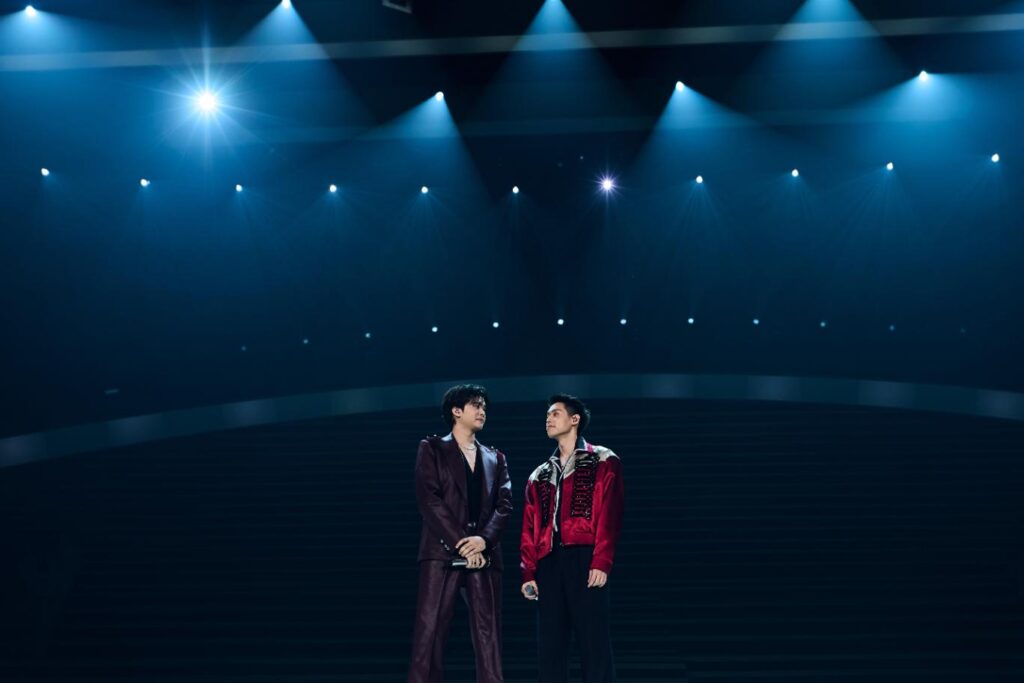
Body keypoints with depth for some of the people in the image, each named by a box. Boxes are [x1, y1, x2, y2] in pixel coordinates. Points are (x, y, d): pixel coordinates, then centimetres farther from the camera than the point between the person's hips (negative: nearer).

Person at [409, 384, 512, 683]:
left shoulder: (495, 458, 21)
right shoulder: (432, 449, 8)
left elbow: (504, 504, 9)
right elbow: (428, 498, -4)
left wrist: (483, 539, -10)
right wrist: (460, 542, -11)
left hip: (484, 556, 4)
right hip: (442, 553, -4)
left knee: (489, 634, -1)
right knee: (429, 630, -9)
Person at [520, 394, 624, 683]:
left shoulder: (603, 462, 7)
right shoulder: (541, 475, 22)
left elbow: (609, 515, -4)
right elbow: (530, 528, 17)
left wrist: (601, 562, -14)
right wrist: (529, 572, 7)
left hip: (584, 558, -5)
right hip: (549, 562, 5)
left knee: (593, 641, -6)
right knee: (549, 643, 4)